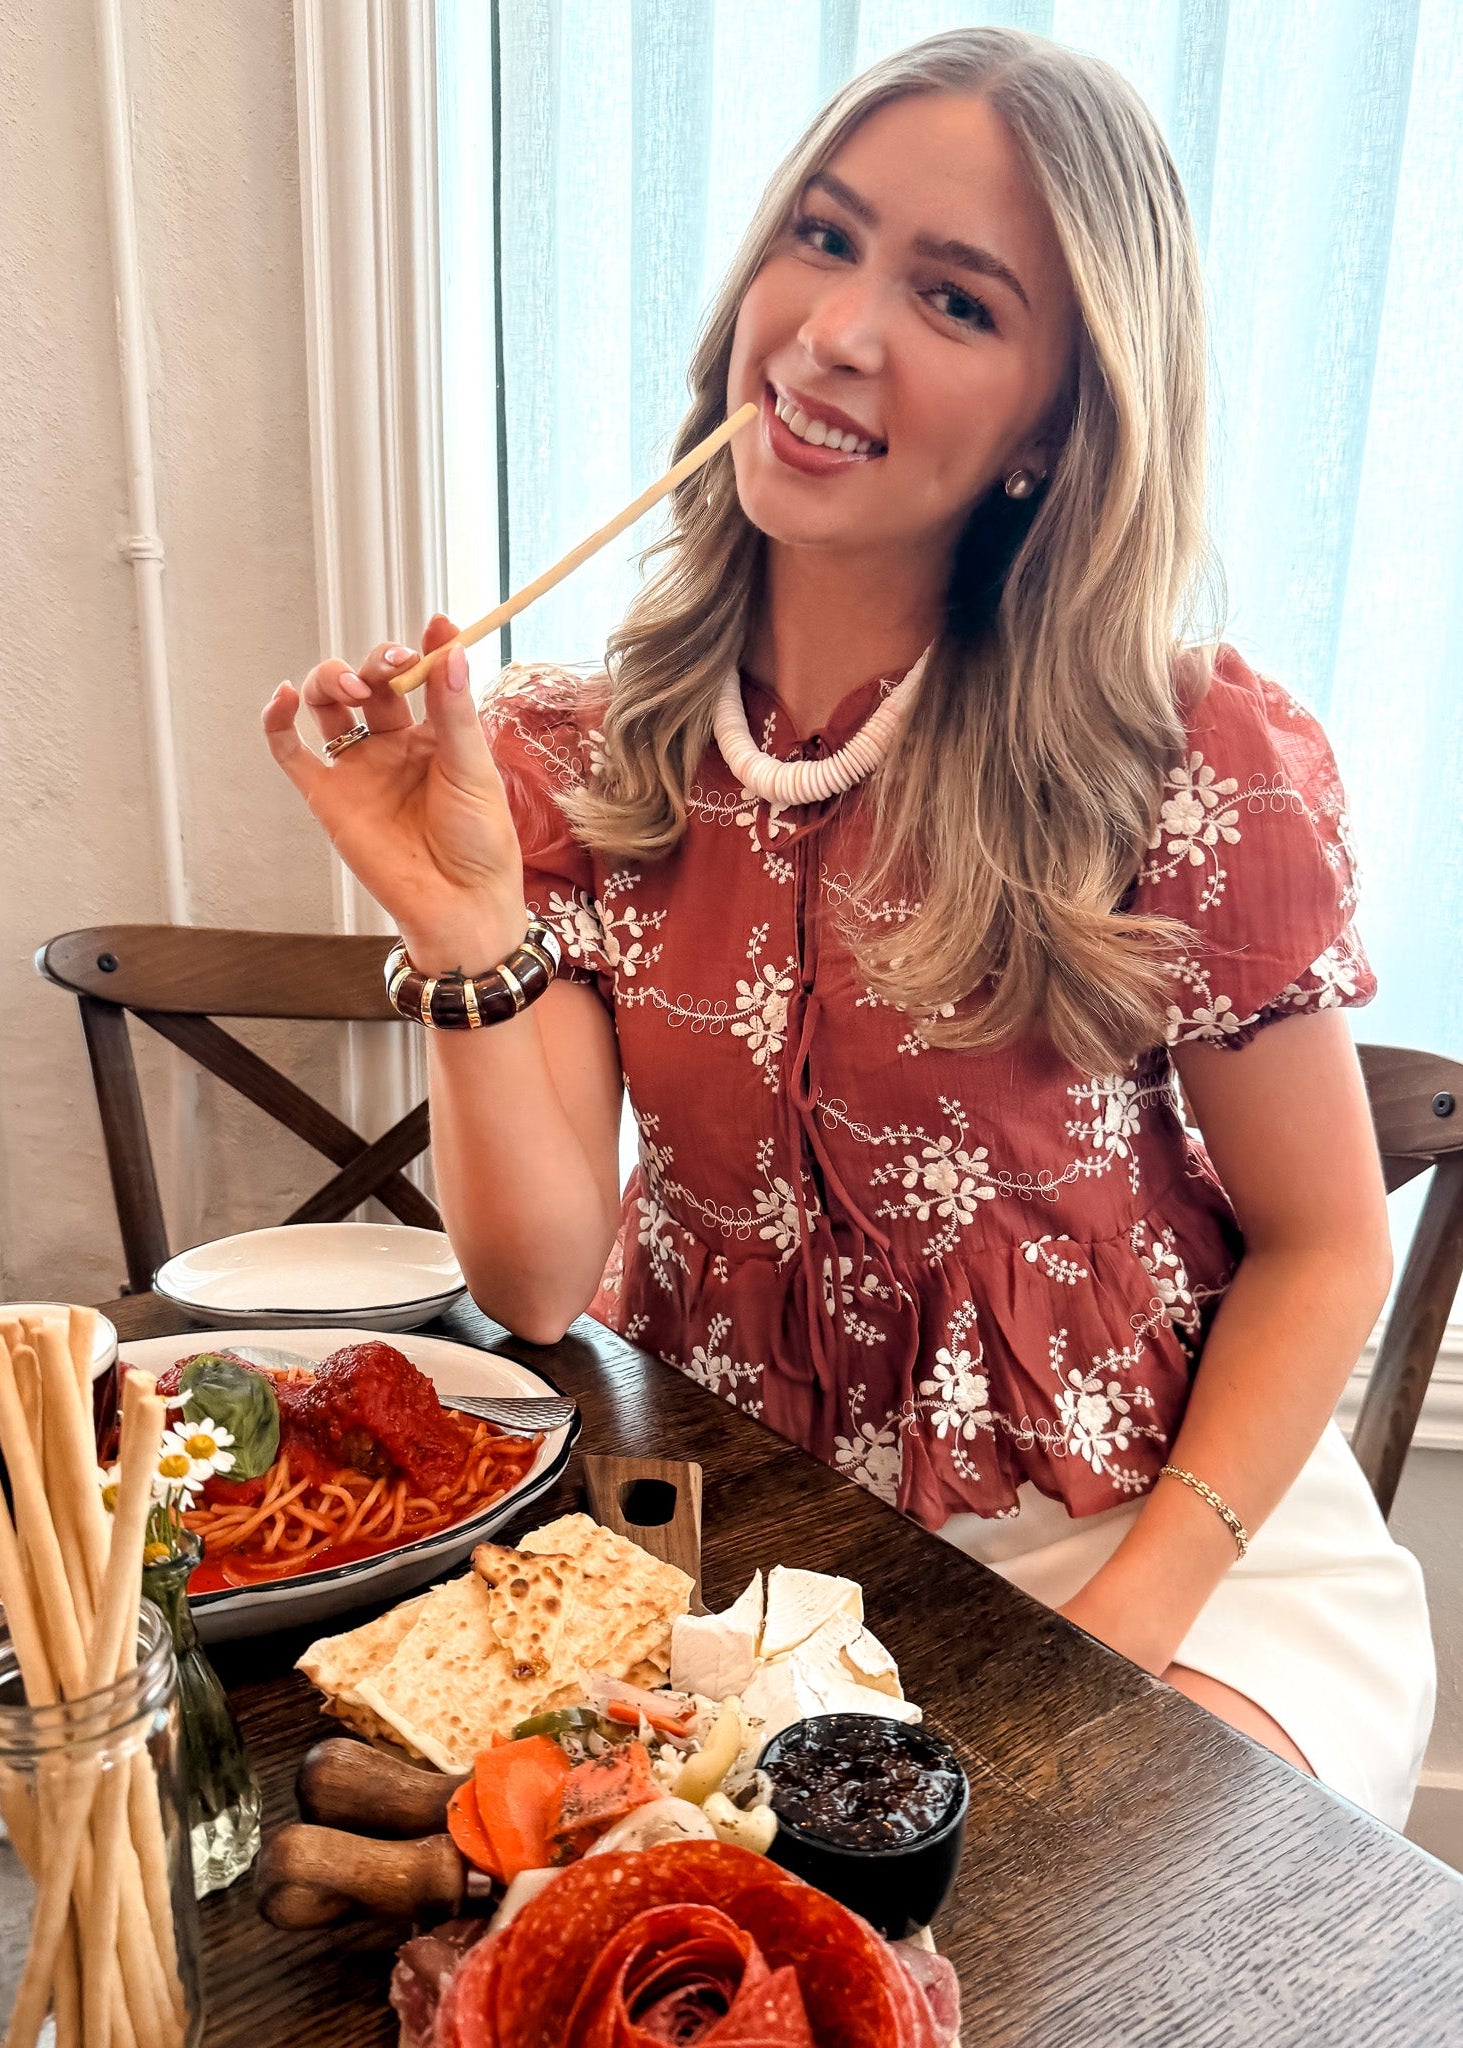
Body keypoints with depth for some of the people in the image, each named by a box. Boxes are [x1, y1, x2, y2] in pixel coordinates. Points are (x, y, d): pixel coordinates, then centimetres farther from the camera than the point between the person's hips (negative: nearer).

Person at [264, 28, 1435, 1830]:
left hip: (1153, 1531, -2)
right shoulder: (569, 752, -8)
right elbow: (539, 1287, -10)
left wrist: (1118, 1637, -14)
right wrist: (465, 932, -25)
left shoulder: (1200, 767, -16)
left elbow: (1322, 1248, -6)